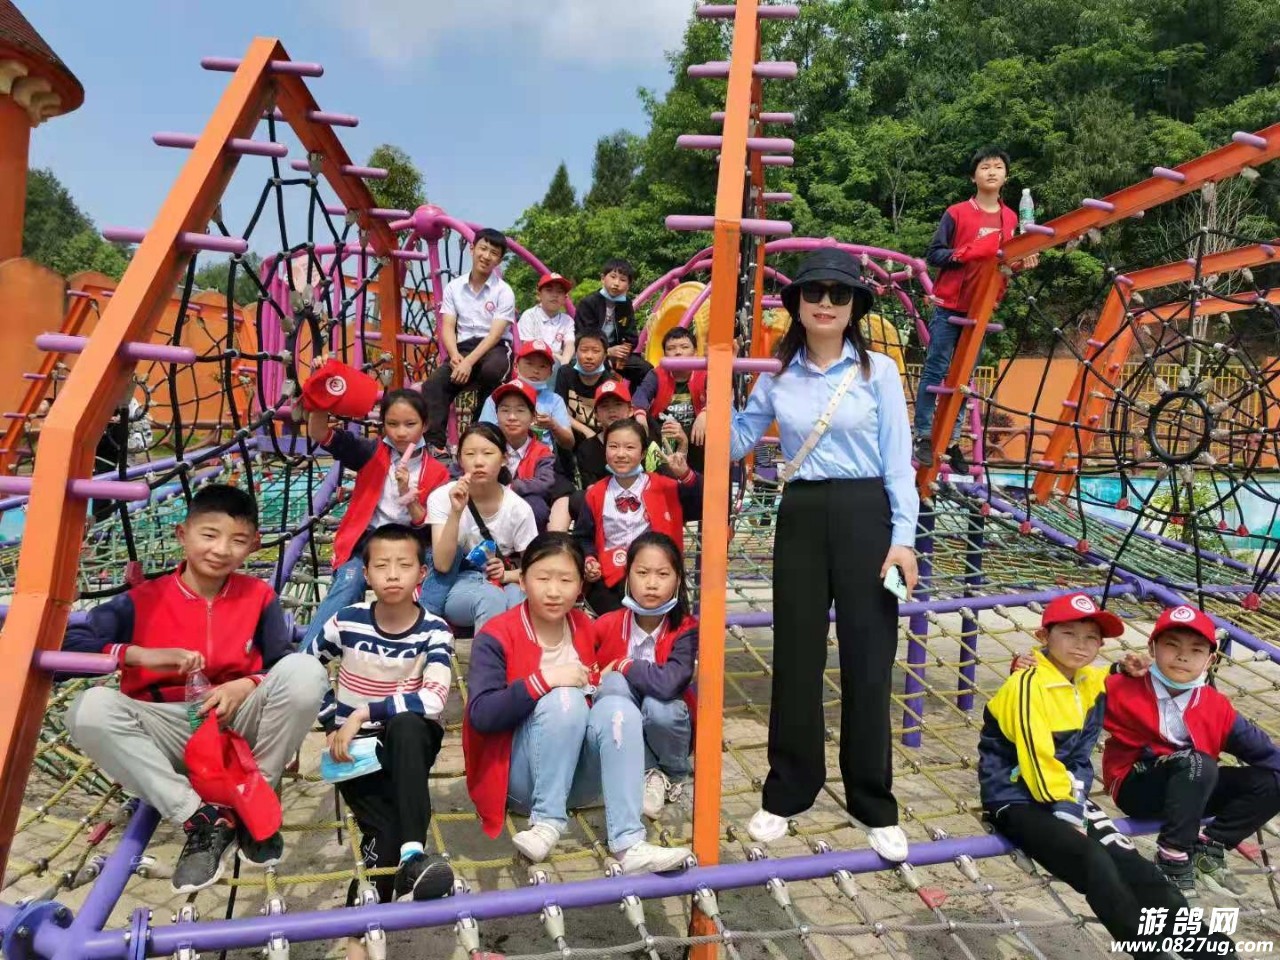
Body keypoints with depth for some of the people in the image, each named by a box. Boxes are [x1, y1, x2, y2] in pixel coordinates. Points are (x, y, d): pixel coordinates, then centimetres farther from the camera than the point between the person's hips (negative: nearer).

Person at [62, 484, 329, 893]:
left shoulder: (259, 596, 2)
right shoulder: (143, 600, -2)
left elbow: (288, 666, -2)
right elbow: (67, 643, -14)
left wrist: (246, 686, -22)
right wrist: (141, 654, -25)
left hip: (241, 723, 0)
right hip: (172, 734, 0)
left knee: (306, 669, -27)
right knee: (90, 709, -28)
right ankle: (201, 819, -21)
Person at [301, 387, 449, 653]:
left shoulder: (436, 472, 5)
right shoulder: (372, 454, 7)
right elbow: (319, 434, -5)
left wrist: (408, 494, -16)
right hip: (365, 543, 0)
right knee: (349, 582, -29)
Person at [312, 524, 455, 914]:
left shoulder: (434, 631, -13)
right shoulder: (347, 621, -8)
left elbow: (434, 700, -27)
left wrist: (364, 713, -28)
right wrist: (333, 726, 0)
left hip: (410, 744, -1)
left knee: (407, 724, -38)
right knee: (386, 831, -25)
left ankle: (412, 856, -41)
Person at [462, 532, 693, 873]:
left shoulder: (587, 629, 4)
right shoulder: (496, 636, -11)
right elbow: (481, 716, -22)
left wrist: (612, 681, -10)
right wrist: (544, 679, -30)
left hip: (580, 775, 4)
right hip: (521, 776, -4)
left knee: (617, 706, -25)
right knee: (565, 699, -29)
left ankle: (628, 844, -31)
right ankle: (547, 821, -21)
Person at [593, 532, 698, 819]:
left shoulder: (686, 630, -21)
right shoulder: (607, 625, -14)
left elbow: (668, 683, -37)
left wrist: (622, 666, -25)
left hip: (666, 727, -1)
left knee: (659, 707, -34)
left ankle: (677, 775, -2)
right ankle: (649, 772, -11)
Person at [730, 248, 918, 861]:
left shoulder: (878, 372, 0)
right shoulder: (777, 376, 7)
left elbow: (898, 459, -2)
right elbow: (737, 442, 11)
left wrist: (903, 536, -8)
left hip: (864, 514, -2)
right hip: (800, 516, 2)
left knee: (868, 658, 2)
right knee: (796, 655, 7)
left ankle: (875, 804, 17)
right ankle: (786, 792, 22)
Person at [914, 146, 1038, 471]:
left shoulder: (1011, 218, 11)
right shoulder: (957, 213, -2)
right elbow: (933, 254, -4)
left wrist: (1021, 263, -2)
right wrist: (964, 254, -19)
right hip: (950, 305, -4)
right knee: (936, 370, -4)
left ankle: (952, 440, 13)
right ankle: (924, 437, 3)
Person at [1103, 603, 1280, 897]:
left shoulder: (1216, 707, -1)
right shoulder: (1122, 689, -13)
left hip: (1192, 790, 5)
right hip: (1137, 788, -5)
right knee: (1197, 764, -34)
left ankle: (1208, 848, -4)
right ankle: (1173, 860, -22)